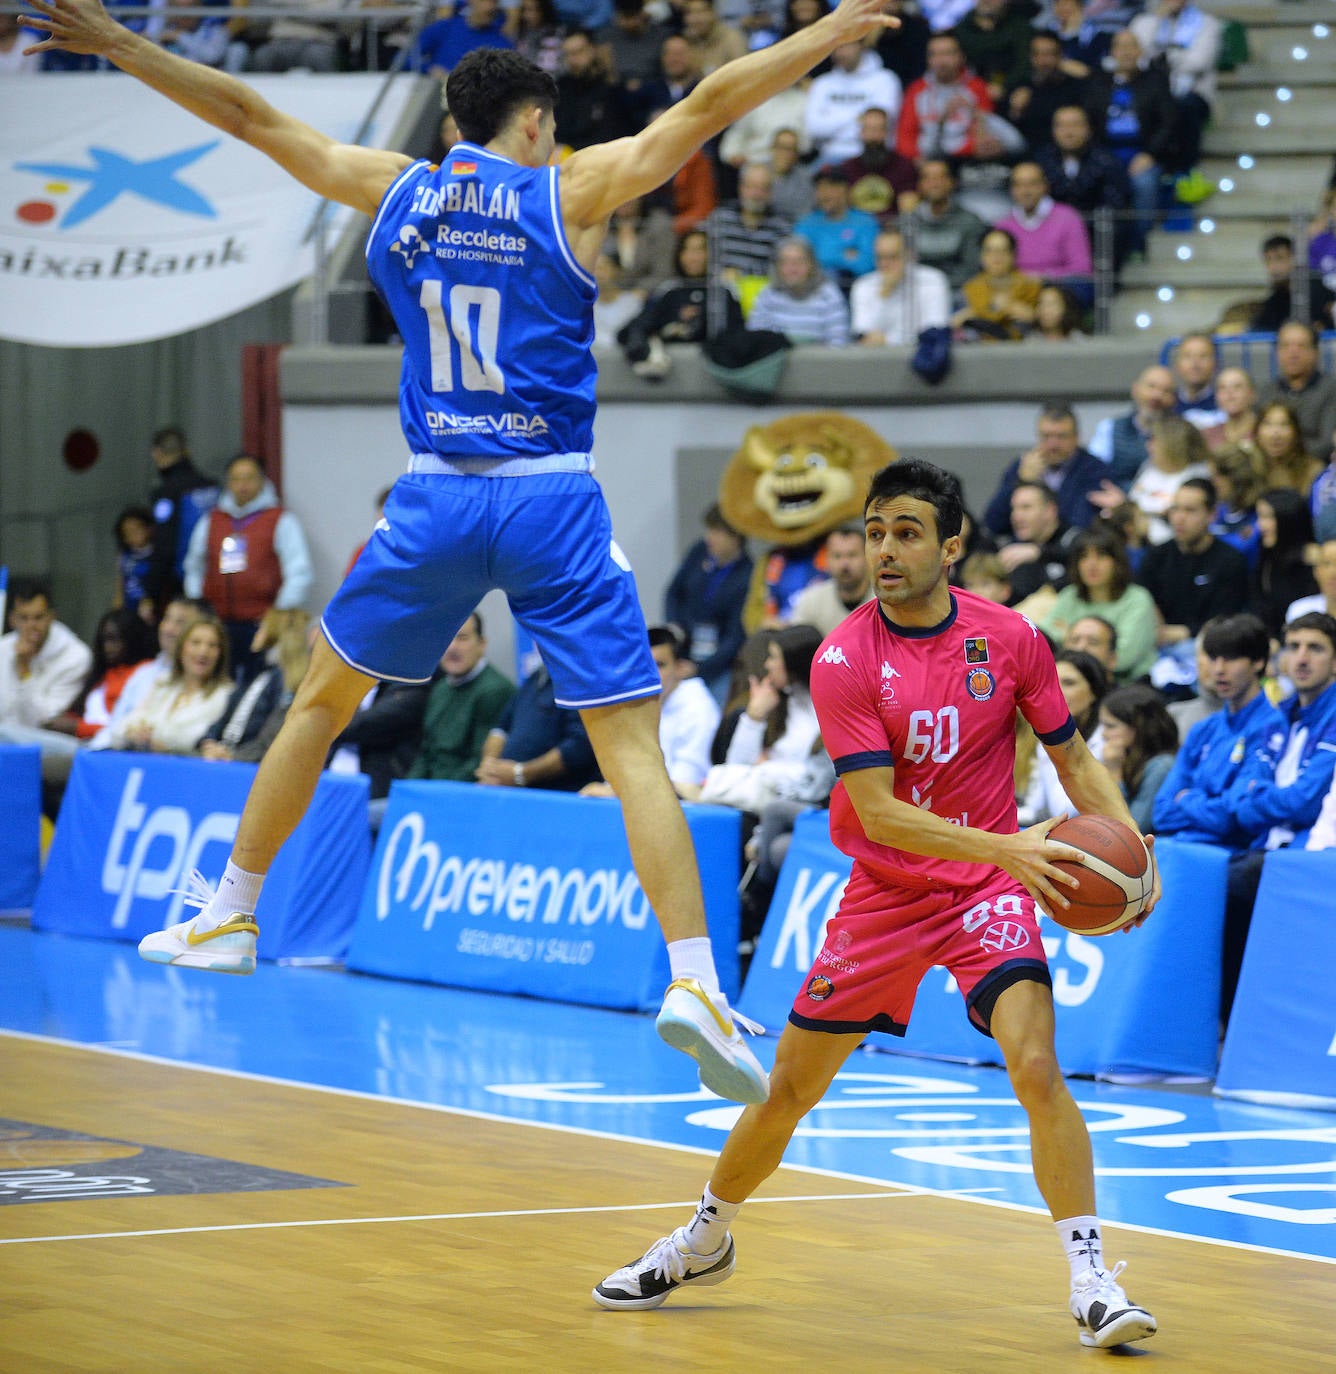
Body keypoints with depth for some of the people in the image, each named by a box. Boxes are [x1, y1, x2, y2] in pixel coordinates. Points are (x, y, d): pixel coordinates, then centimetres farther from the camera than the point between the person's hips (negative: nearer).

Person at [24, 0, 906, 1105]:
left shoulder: (395, 189, 7)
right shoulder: (572, 193, -1)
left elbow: (249, 115, 14)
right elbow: (708, 105, -2)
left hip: (436, 498, 3)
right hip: (553, 503, -3)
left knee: (322, 699, 23)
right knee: (632, 746, -5)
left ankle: (229, 919, 30)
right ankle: (695, 982, -19)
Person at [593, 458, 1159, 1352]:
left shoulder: (1010, 638, -9)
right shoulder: (845, 660, -14)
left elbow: (1073, 757, 4)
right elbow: (879, 813, -21)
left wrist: (1129, 844, -14)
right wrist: (1002, 846, -34)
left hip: (988, 888, 0)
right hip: (885, 894, 1)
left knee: (1036, 1066, -23)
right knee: (792, 1086, 9)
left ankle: (1092, 1278, -17)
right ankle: (704, 1242, 34)